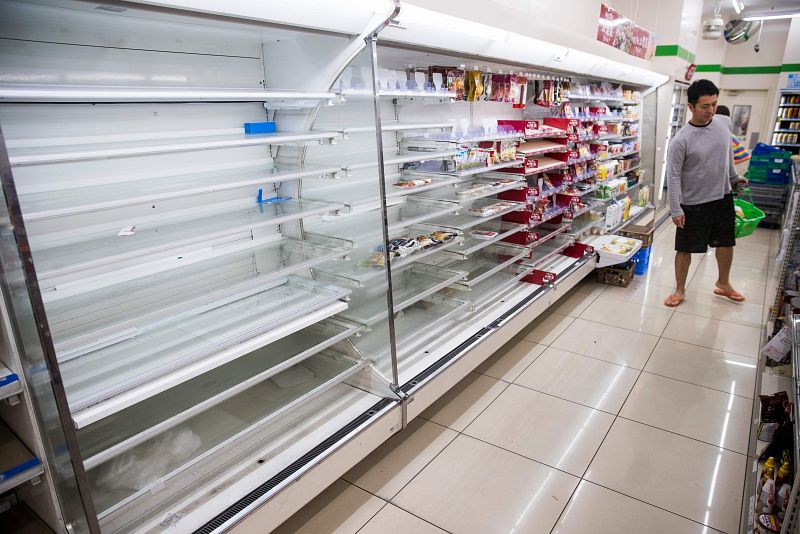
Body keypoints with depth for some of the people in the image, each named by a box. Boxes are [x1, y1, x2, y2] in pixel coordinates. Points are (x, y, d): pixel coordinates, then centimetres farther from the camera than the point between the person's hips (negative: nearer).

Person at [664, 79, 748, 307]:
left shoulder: (724, 124, -2)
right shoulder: (681, 140, -19)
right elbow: (673, 176, -17)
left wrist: (734, 178, 26)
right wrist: (675, 210, -17)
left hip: (723, 198, 6)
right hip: (693, 204, -5)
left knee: (726, 243, 18)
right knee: (685, 249, 5)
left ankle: (723, 284, 40)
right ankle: (680, 290, 22)